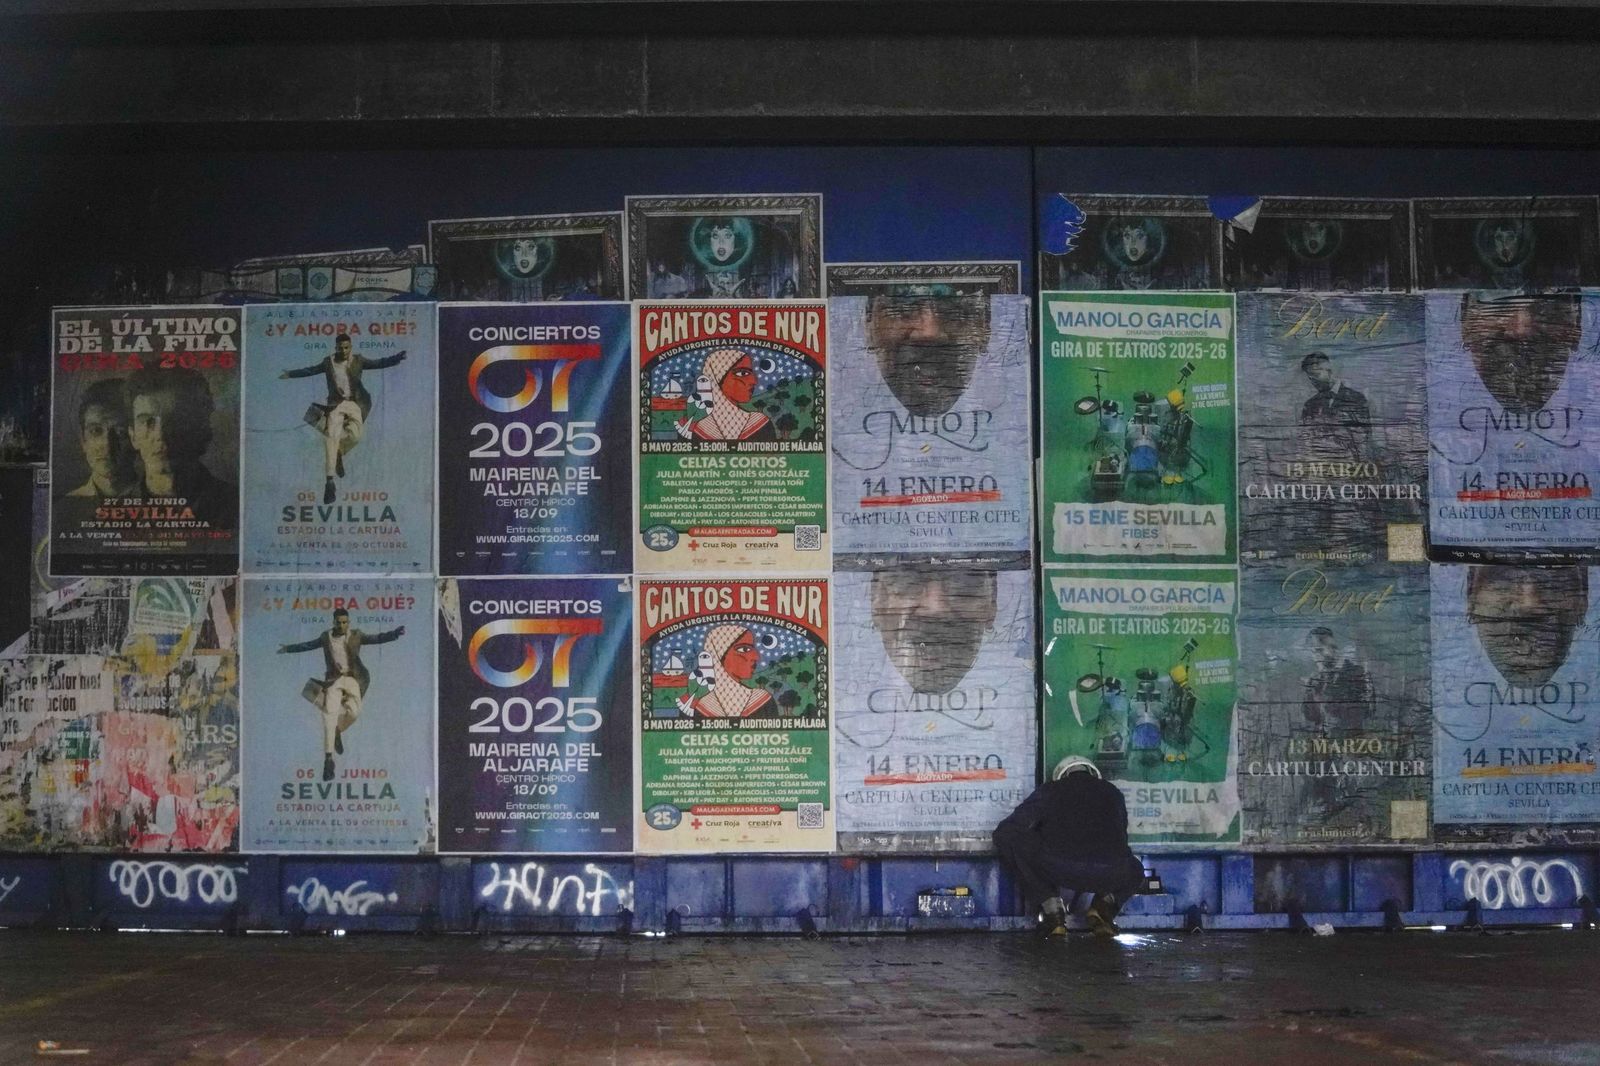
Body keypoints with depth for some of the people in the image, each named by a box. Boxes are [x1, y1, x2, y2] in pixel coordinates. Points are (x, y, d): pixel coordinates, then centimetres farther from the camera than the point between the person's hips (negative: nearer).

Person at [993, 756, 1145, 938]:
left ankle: (1051, 906, 10)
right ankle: (1105, 902, 8)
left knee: (1007, 838, 20)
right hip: (1109, 874, 3)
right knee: (1135, 871, 39)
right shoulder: (1113, 793, 31)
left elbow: (1005, 831, 18)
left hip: (1059, 869, -3)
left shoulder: (1049, 791, 23)